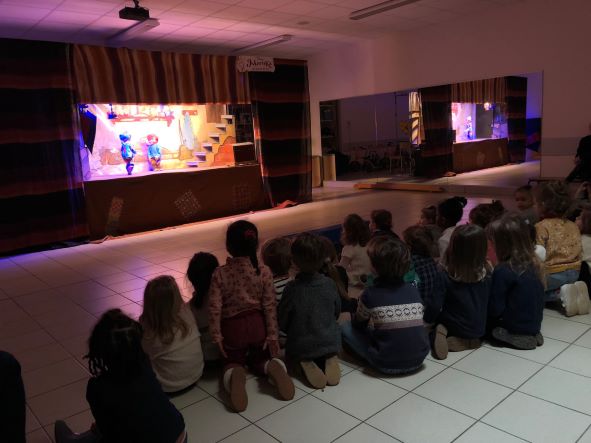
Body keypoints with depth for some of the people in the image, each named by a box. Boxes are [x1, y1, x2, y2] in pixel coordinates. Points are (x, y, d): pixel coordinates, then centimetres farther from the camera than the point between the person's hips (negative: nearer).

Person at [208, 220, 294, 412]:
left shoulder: (220, 274, -14)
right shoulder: (264, 271, -11)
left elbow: (215, 308, -13)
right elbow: (270, 306, -9)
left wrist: (216, 336, -3)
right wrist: (272, 335, -2)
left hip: (232, 327, -1)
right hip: (257, 324, 1)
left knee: (233, 361, 23)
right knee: (259, 359, 24)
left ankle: (235, 375, -14)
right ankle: (273, 367, -12)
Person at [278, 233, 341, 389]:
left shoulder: (292, 289, -22)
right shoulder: (329, 284, -12)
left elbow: (282, 323, -10)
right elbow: (337, 313, 5)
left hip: (301, 348, -2)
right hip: (331, 344, 3)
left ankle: (306, 365, -3)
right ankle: (329, 360, 1)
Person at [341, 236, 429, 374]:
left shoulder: (370, 294, -11)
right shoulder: (413, 290, 0)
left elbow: (358, 324, 6)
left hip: (388, 365, -5)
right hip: (419, 360, 5)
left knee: (346, 328, 8)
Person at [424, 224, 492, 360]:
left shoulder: (445, 277, -23)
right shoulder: (487, 275, -12)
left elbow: (434, 306, -22)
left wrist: (427, 320, -1)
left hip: (455, 328, -3)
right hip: (479, 330, 3)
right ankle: (471, 341, 1)